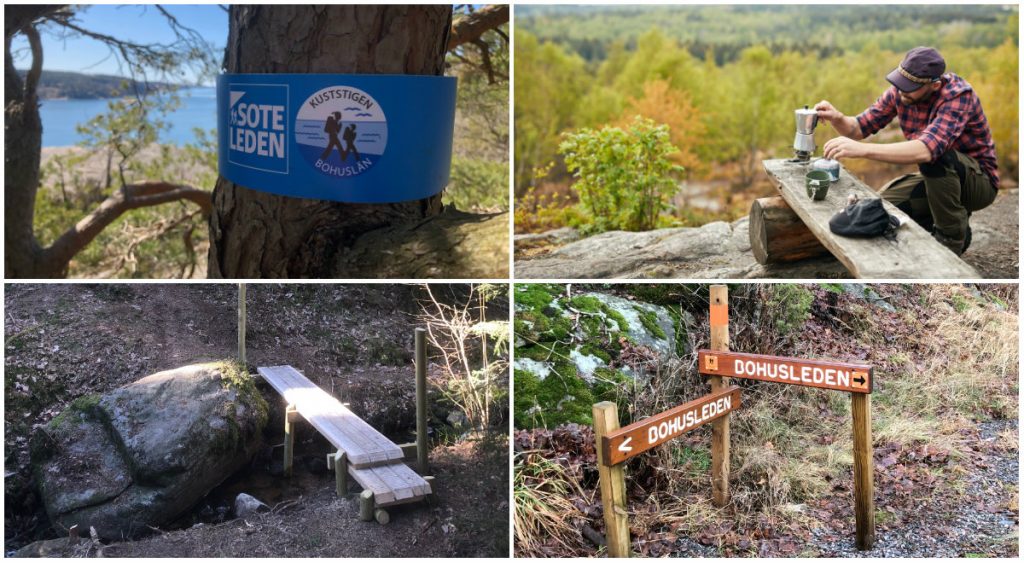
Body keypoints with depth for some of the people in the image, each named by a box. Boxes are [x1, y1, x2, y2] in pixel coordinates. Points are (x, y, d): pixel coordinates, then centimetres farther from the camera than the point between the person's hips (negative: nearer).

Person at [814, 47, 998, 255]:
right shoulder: (899, 92, -9)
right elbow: (858, 128, -3)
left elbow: (924, 150, -44)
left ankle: (951, 237, -15)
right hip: (935, 177, 6)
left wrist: (861, 149, -50)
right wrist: (837, 118, -27)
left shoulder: (959, 95, -29)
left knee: (934, 157, -35)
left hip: (979, 182, -6)